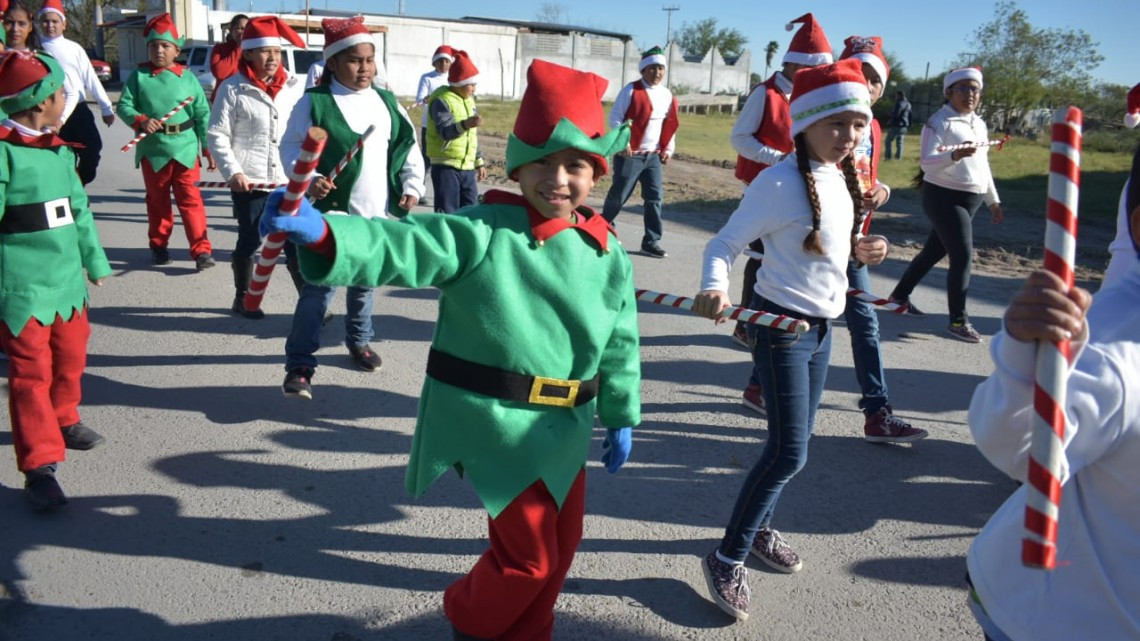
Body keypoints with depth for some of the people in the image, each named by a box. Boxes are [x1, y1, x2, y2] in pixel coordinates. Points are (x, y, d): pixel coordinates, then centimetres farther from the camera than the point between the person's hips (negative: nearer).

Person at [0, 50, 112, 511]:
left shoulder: (59, 150, 8)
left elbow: (79, 211, 16)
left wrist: (94, 260, 21)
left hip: (67, 277, 8)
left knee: (70, 356, 22)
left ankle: (63, 421, 45)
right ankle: (40, 466, 3)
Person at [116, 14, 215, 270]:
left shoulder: (187, 77, 0)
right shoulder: (139, 76, 2)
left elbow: (203, 114, 1)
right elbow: (124, 105, 0)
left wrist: (209, 149, -2)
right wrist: (141, 120, -21)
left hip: (185, 148, -2)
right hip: (152, 150, 2)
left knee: (191, 200, -5)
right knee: (157, 201, 15)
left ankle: (202, 250, -5)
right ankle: (159, 246, 29)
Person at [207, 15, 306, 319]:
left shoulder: (294, 86, 5)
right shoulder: (233, 88, -4)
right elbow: (217, 135, -3)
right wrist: (232, 171, -13)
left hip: (289, 181, 3)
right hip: (249, 182, -3)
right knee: (249, 241, 8)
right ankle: (242, 299, 25)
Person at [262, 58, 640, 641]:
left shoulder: (607, 253, -1)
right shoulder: (481, 232, -16)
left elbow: (620, 343, 8)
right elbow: (403, 248, -28)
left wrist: (621, 418, 14)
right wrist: (321, 233, -46)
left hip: (566, 427, 6)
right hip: (495, 423, -5)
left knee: (560, 543, 19)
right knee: (529, 555, 3)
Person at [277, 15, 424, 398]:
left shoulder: (386, 101, 8)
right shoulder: (315, 102, -7)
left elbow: (408, 146, 13)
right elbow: (291, 148, -5)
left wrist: (412, 186, 3)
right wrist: (309, 179, -21)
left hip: (378, 214, 5)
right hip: (333, 212, -5)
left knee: (364, 283, 19)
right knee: (319, 287, -8)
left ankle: (359, 340, 39)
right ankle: (299, 365, -3)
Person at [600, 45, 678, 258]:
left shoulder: (667, 95, 9)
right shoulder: (631, 90, -8)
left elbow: (670, 125, 17)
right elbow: (615, 118, -8)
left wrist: (669, 149, 7)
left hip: (654, 156, 5)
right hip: (630, 154, -5)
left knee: (655, 198, 0)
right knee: (618, 195, 2)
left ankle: (651, 242, 6)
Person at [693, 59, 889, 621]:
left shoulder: (842, 177, 6)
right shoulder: (779, 183, -19)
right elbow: (724, 243, -18)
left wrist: (859, 251, 4)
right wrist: (714, 288, -36)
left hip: (821, 325, 8)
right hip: (782, 325, -8)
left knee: (794, 444, 16)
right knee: (789, 453, -8)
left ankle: (757, 528, 36)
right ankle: (727, 558, 7)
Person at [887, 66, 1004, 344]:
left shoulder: (980, 124, 14)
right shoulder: (940, 121, -11)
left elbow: (983, 165, 22)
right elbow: (926, 163, -21)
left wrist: (993, 200, 22)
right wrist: (955, 156, -39)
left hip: (971, 199, 8)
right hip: (944, 197, -8)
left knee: (934, 251, 15)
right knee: (963, 256, -13)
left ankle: (900, 294, 31)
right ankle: (958, 321, -5)